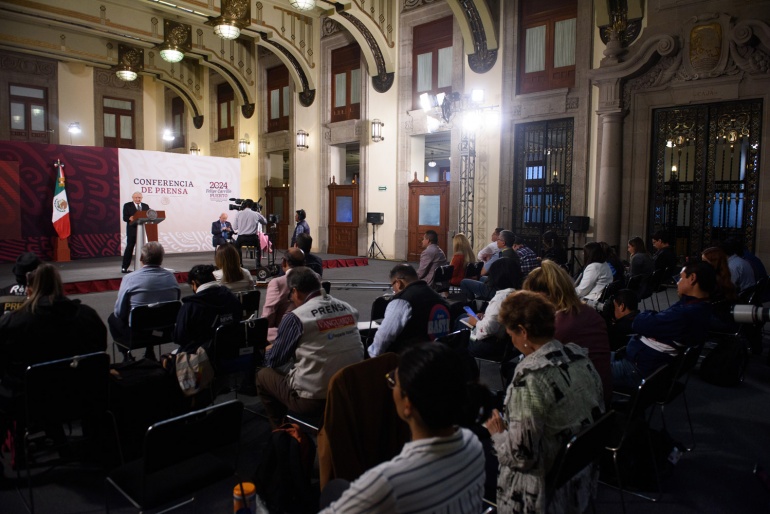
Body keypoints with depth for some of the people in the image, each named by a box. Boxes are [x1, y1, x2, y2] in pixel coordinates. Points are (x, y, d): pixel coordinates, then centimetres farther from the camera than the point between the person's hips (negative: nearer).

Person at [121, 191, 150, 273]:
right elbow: (125, 218, -4)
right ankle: (124, 267, 3)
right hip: (132, 230, -3)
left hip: (143, 230, 3)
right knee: (129, 248, -2)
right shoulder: (127, 205, 4)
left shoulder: (146, 206, 14)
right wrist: (130, 218, -26)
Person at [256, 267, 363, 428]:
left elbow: (273, 361, 0)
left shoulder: (295, 317, -13)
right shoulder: (348, 309, 1)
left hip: (313, 400, -6)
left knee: (263, 375, 20)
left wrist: (269, 350, 24)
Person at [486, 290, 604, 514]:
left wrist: (497, 433, -6)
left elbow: (522, 456, -26)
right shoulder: (579, 355, -5)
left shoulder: (530, 377, -29)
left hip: (547, 493, -7)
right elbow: (595, 417, 8)